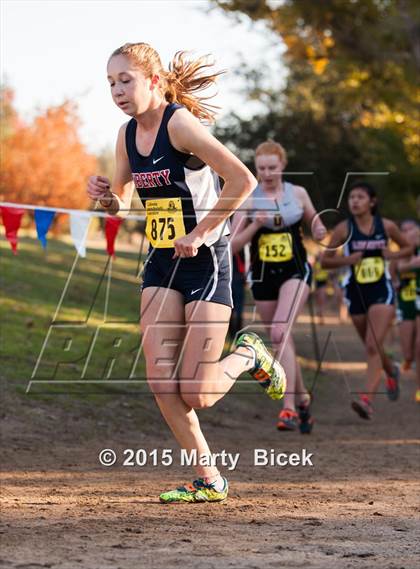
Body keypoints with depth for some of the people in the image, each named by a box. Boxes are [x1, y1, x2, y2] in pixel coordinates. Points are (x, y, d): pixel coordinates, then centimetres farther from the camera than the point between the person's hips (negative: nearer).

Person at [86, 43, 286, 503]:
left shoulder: (179, 124, -18)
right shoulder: (127, 135, 5)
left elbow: (243, 180, -24)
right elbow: (122, 203, 17)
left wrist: (199, 234, -19)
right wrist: (106, 197, -7)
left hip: (204, 260, -7)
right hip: (161, 262, 7)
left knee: (196, 395, -7)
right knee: (161, 383, -5)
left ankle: (248, 355, 24)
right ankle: (209, 480, 8)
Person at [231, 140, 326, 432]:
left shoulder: (298, 194, 1)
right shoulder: (247, 200, -1)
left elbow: (314, 221, 17)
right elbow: (233, 245, -3)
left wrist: (319, 231, -7)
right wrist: (255, 225, -19)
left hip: (296, 272, -2)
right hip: (263, 277, 2)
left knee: (280, 333, -22)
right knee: (283, 342, 10)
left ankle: (289, 408, -25)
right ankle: (302, 397, 32)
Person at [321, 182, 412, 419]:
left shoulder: (386, 226, -3)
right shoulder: (344, 229, -4)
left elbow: (408, 247, 12)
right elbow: (325, 260, 1)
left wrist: (393, 255, -8)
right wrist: (347, 259, -17)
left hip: (382, 291, -2)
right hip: (356, 293, 2)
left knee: (373, 346, -17)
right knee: (372, 347, 17)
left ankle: (367, 400, -24)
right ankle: (392, 371, 49)